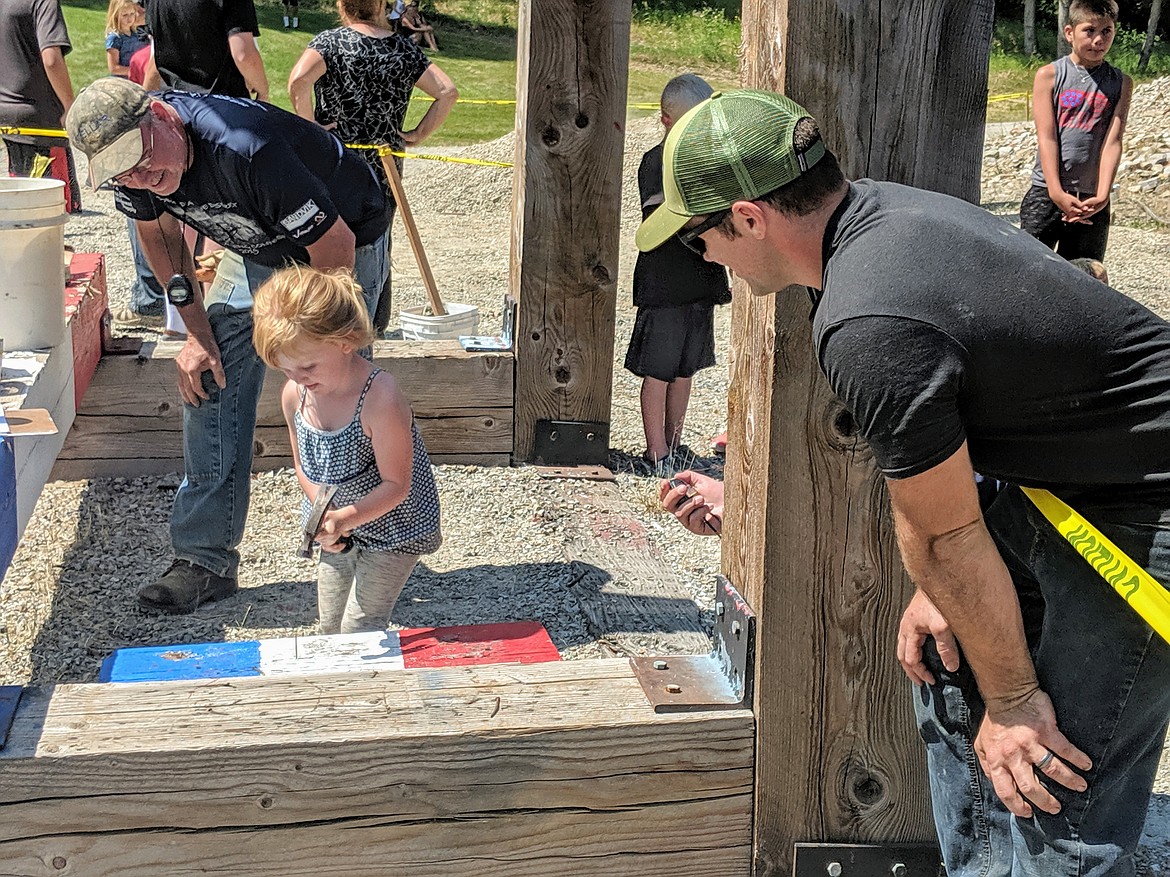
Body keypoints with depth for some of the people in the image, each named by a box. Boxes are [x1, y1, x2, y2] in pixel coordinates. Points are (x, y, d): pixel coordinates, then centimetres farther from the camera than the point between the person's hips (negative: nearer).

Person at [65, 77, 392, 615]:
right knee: (206, 378, -1)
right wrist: (199, 332, -2)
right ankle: (205, 560, 6)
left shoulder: (243, 150, -41)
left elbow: (335, 246, -29)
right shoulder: (132, 168, -19)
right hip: (259, 248, 7)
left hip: (344, 244, -6)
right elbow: (160, 234, 4)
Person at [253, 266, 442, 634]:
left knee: (358, 629, -7)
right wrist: (324, 515, -14)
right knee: (330, 625, 15)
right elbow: (305, 468, 3)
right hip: (338, 525, 7)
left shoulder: (380, 398, -32)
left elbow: (396, 485, -26)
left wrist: (345, 517, -39)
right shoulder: (294, 395, -12)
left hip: (392, 528, -6)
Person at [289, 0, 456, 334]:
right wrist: (419, 134, 4)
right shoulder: (403, 48, 5)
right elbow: (448, 91, 0)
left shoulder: (331, 41, -6)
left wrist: (309, 126, -13)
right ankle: (376, 328, 19)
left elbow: (298, 80, -25)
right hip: (385, 167, 3)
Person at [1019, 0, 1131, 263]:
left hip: (1092, 201, 2)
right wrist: (1057, 193, -16)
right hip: (1047, 194, -2)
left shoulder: (1121, 83, 7)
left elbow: (1113, 141, -2)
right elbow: (1046, 137, -6)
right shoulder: (1049, 75, 1)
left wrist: (1102, 196, -15)